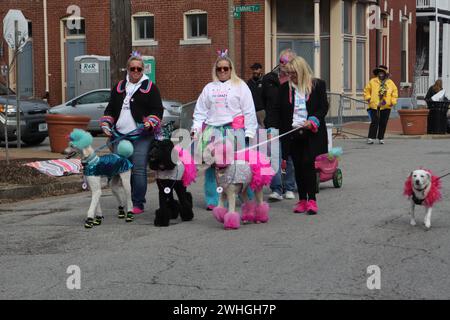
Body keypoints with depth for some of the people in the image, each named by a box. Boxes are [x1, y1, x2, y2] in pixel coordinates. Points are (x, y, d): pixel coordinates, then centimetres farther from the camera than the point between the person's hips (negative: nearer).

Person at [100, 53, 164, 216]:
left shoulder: (150, 87, 5)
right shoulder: (119, 87, 18)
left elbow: (158, 110, 2)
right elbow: (110, 109, 23)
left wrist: (150, 123, -15)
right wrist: (106, 123, 7)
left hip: (141, 136, -4)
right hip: (120, 135, 4)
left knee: (138, 169, -9)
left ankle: (138, 204, -3)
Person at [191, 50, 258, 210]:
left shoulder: (240, 86, 11)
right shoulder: (209, 88, 21)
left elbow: (249, 111, 5)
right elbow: (200, 111, 18)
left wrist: (249, 131, -4)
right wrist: (196, 128, 4)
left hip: (234, 128, -3)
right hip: (212, 129, 3)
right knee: (210, 166, -3)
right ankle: (213, 201, 5)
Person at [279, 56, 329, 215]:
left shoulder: (318, 85, 3)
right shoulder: (285, 88, 10)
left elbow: (324, 107, 1)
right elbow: (281, 113, 10)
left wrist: (313, 121, -15)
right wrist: (282, 134, 5)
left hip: (311, 133, -3)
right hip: (292, 134, 3)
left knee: (308, 164, -11)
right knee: (298, 167, 4)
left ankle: (312, 200, -6)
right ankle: (302, 200, 11)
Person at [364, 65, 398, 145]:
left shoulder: (390, 83, 10)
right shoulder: (372, 81, 5)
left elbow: (395, 92, 15)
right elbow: (366, 90, 12)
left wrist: (392, 101, 6)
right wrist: (368, 98, 0)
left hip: (386, 107, 2)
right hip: (374, 106, -2)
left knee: (383, 123, 5)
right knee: (374, 122, -8)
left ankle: (381, 138, 15)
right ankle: (370, 138, -6)